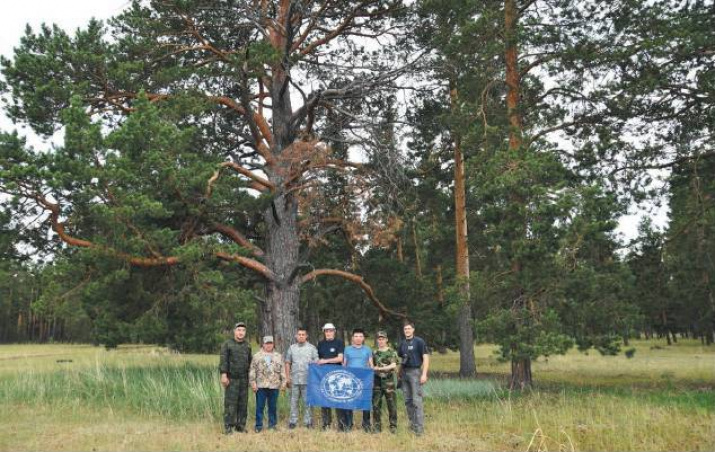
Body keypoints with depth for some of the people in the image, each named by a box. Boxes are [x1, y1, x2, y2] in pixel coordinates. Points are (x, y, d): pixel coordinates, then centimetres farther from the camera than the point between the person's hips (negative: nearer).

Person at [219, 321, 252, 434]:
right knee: (230, 403, -5)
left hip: (244, 379, 5)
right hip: (231, 379, -5)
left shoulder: (247, 345, 13)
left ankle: (241, 425, 15)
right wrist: (223, 375, -16)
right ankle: (228, 427, 1)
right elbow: (223, 360, -8)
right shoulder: (227, 344, -2)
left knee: (243, 403, 7)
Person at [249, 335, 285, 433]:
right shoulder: (257, 356, 5)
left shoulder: (278, 356, 12)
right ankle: (259, 426, 9)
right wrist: (253, 382, -5)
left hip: (274, 386, 2)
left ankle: (272, 425, 17)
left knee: (273, 407, 7)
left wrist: (283, 382, 6)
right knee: (260, 407, 1)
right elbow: (252, 371, 2)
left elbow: (282, 371, 12)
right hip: (261, 386, -2)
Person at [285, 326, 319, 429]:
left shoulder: (312, 348, 3)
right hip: (294, 380, 3)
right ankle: (293, 422, 14)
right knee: (294, 401, 7)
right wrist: (287, 377, 6)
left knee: (307, 402, 1)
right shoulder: (292, 348, 11)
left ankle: (308, 422, 10)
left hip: (308, 380, -2)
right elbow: (287, 363, 13)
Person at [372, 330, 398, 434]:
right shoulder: (374, 353, 13)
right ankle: (377, 426, 11)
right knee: (376, 405, 3)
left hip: (389, 381, -3)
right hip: (377, 381, 3)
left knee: (392, 405, 0)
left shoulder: (392, 352, 1)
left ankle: (393, 426, 9)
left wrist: (380, 368, -19)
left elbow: (393, 365, -12)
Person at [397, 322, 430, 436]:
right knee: (408, 400, 9)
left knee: (417, 400, -10)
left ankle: (419, 427, -9)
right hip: (404, 373, 6)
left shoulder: (419, 342, -4)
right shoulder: (402, 343, 14)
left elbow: (426, 358, -7)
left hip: (415, 372, -6)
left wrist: (424, 374, -15)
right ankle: (412, 424, 18)